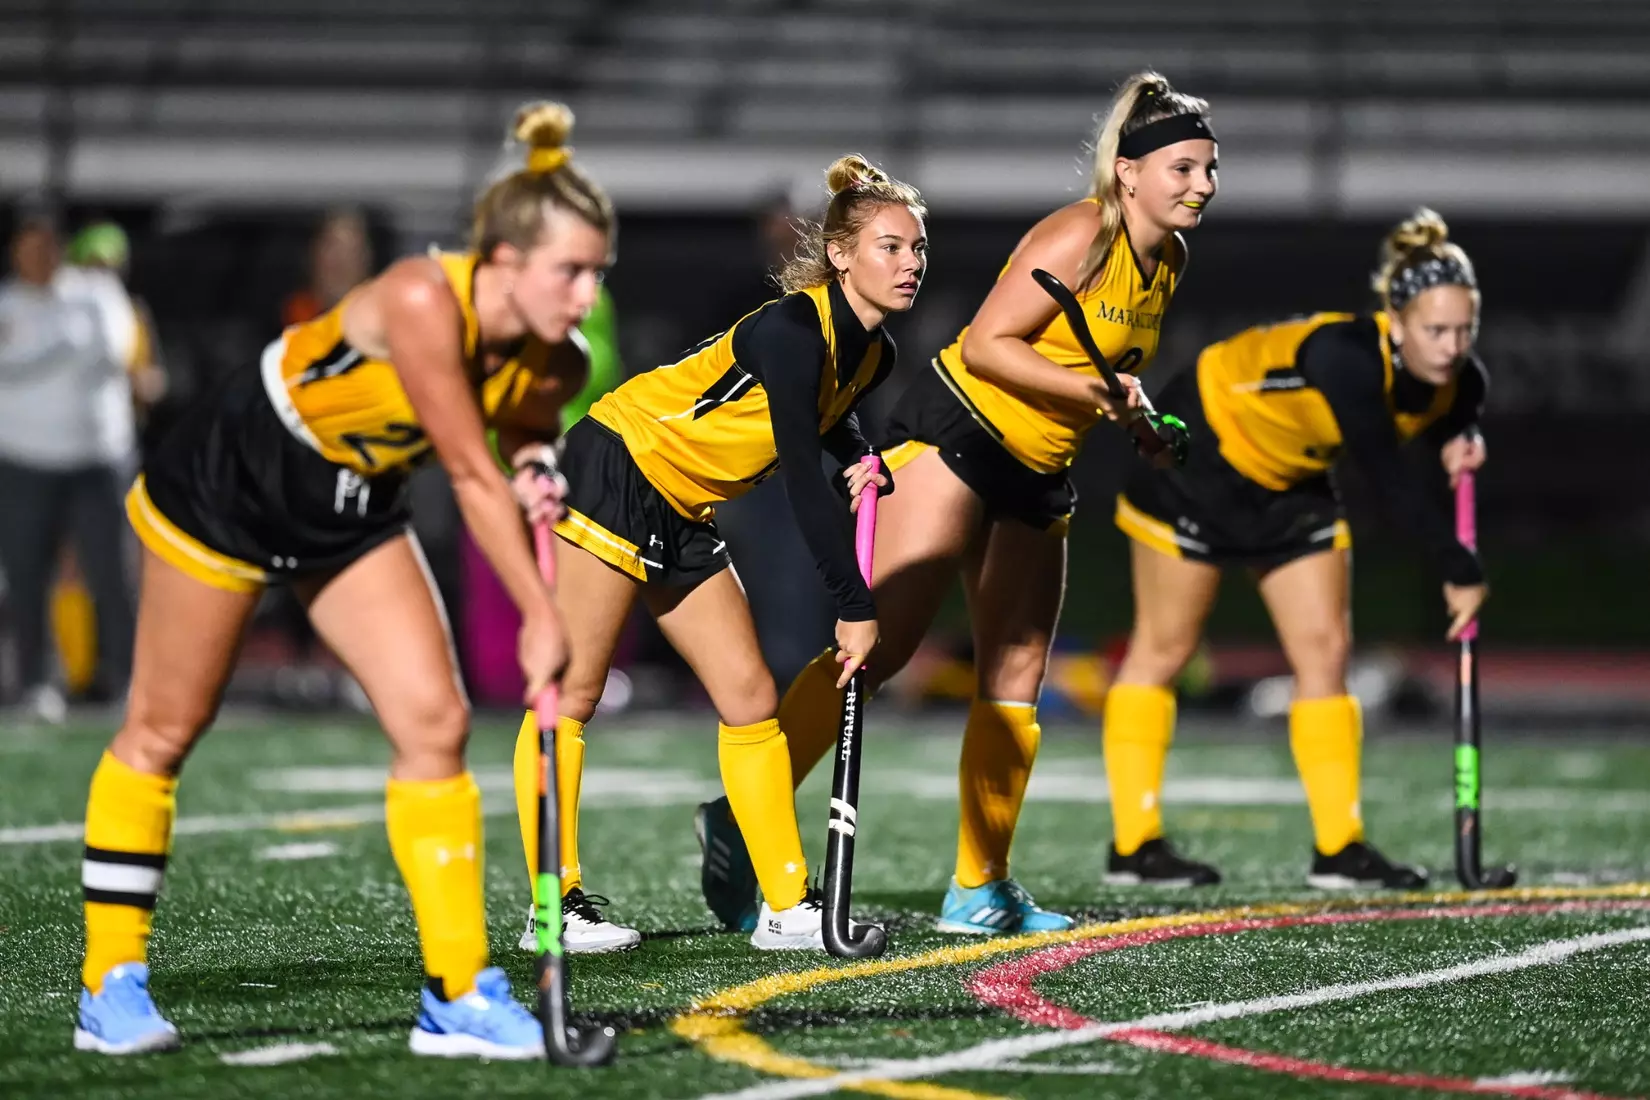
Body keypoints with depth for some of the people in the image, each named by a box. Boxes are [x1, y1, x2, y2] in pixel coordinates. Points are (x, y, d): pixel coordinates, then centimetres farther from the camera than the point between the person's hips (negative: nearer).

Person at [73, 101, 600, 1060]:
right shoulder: (422, 302, -35)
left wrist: (538, 472, -18)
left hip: (356, 513, 6)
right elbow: (470, 475, -34)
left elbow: (521, 439, 6)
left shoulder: (554, 362, -15)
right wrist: (541, 618, -32)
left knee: (436, 720, -8)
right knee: (163, 730, 6)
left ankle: (459, 994, -2)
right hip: (227, 483, -6)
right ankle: (110, 985, 18)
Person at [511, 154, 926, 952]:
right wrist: (855, 607, -22)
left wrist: (860, 460, 5)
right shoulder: (792, 331, -24)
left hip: (684, 516, 9)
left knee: (750, 698, 3)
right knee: (570, 692, -6)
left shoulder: (871, 356, 3)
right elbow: (802, 481, -26)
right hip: (616, 470, -9)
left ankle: (788, 908, 5)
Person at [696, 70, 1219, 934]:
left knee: (1017, 676, 6)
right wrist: (1093, 392, -23)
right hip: (955, 433, -9)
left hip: (1034, 476, 9)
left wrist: (1130, 414, 7)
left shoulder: (1168, 261, 10)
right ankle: (743, 818, -15)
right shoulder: (1081, 236, -16)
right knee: (881, 640, -17)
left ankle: (980, 892, 10)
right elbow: (986, 345, -20)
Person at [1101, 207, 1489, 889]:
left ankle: (1338, 847, 4)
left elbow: (1450, 420, 9)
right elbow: (1389, 482, -39)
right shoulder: (1345, 358, -40)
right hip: (1199, 455, -7)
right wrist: (1460, 571, -32)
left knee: (1326, 648, 0)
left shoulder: (1458, 381, -17)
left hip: (1292, 486, 7)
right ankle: (1132, 845, 7)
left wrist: (1461, 443, -14)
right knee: (1164, 647, 2)